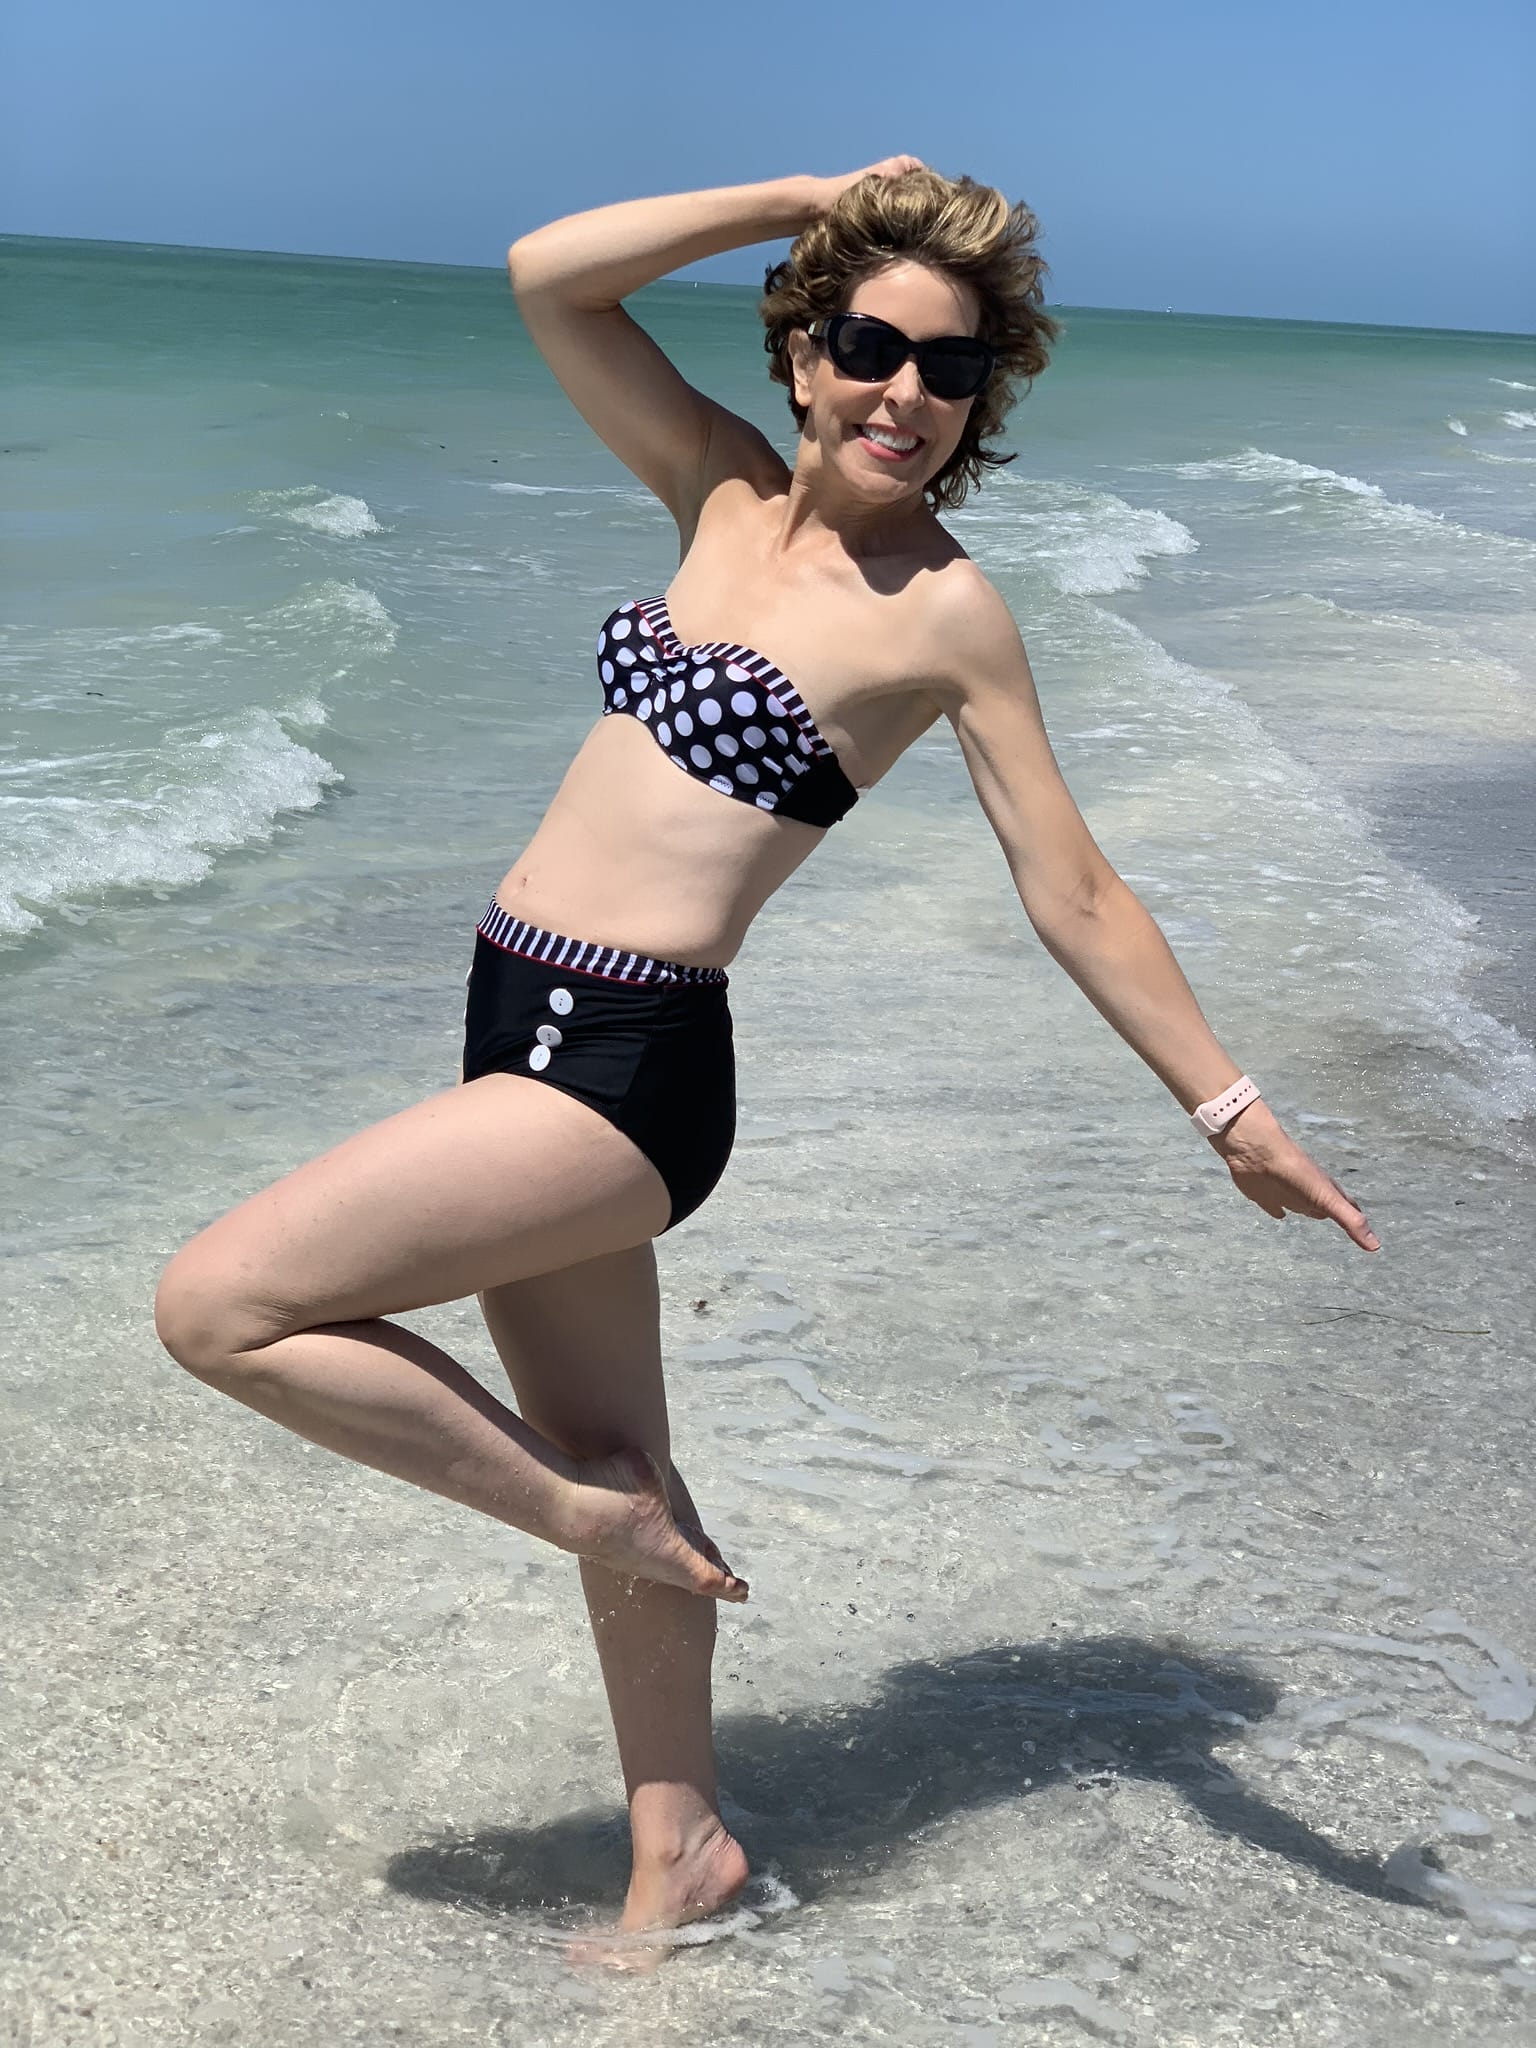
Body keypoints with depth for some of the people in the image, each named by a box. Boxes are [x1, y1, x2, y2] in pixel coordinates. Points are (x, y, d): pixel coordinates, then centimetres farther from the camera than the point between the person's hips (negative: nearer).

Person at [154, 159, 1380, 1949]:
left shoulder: (944, 610, -8)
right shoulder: (725, 491, 7)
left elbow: (1074, 893, -5)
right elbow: (547, 277, -1)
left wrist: (1230, 1111, -3)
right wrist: (810, 197, -1)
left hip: (626, 1068, -7)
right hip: (527, 1032, 7)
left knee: (216, 1307, -10)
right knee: (611, 1452, 17)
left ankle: (592, 1522, 5)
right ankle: (680, 1852, 35)